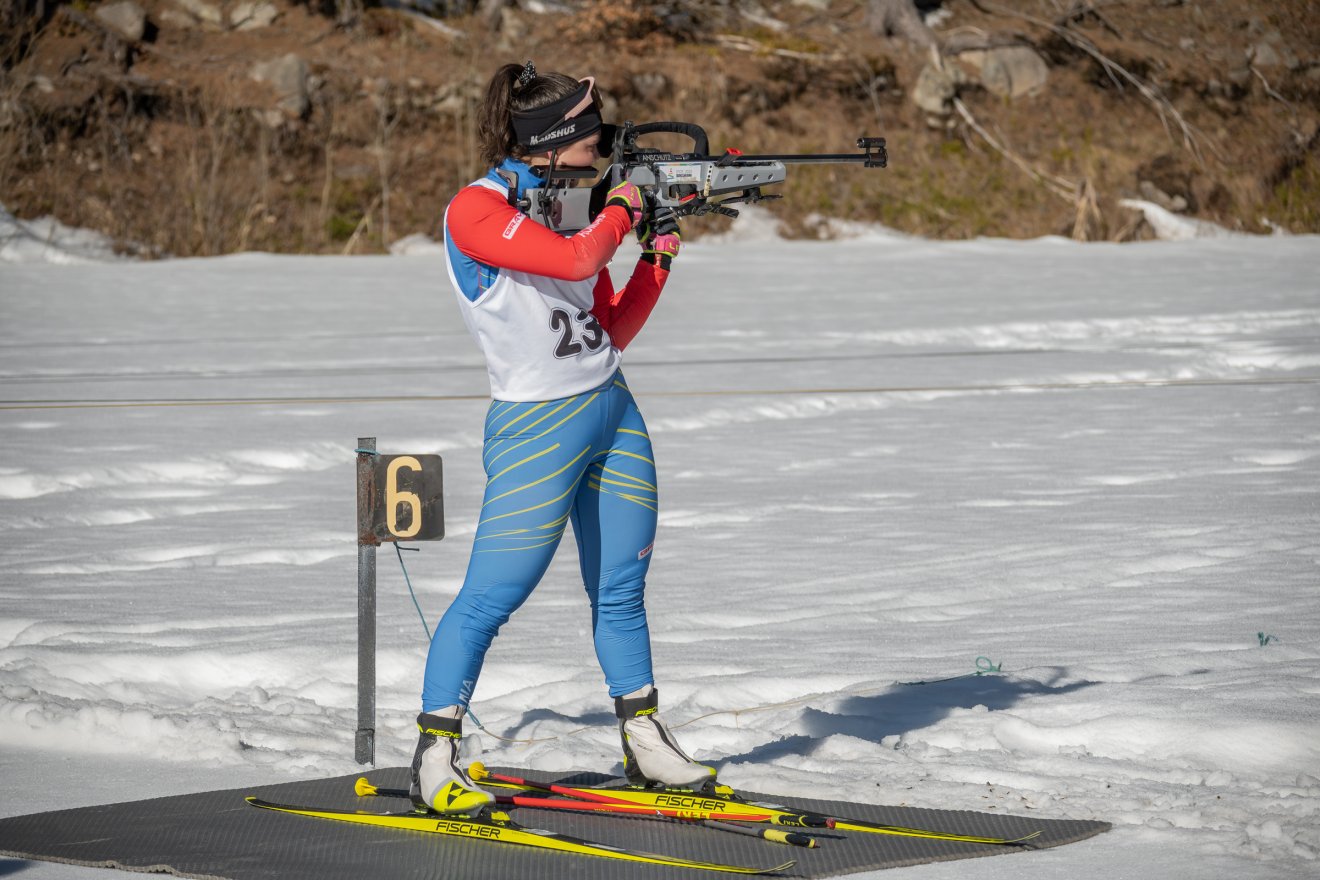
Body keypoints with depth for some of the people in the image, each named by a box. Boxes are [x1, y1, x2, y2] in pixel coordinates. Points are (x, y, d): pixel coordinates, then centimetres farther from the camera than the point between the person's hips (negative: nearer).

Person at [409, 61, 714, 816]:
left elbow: (610, 332, 13)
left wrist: (656, 257, 1)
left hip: (615, 414, 7)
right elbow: (574, 261, -28)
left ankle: (645, 743, 21)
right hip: (538, 427, -7)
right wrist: (621, 211, -9)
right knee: (492, 595, -8)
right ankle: (436, 757, 0)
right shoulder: (477, 210, -13)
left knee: (621, 589, 12)